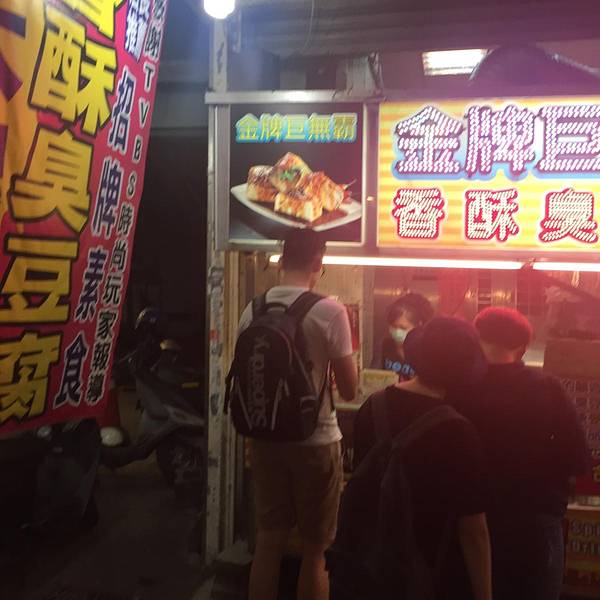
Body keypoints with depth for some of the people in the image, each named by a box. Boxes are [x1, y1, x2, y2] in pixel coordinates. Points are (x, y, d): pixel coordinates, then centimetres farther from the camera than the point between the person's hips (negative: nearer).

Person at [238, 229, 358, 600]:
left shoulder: (254, 309, 0)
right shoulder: (330, 311, -14)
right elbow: (349, 390, -9)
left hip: (265, 438, 5)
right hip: (315, 440, -4)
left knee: (268, 540, 16)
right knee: (315, 548, 11)